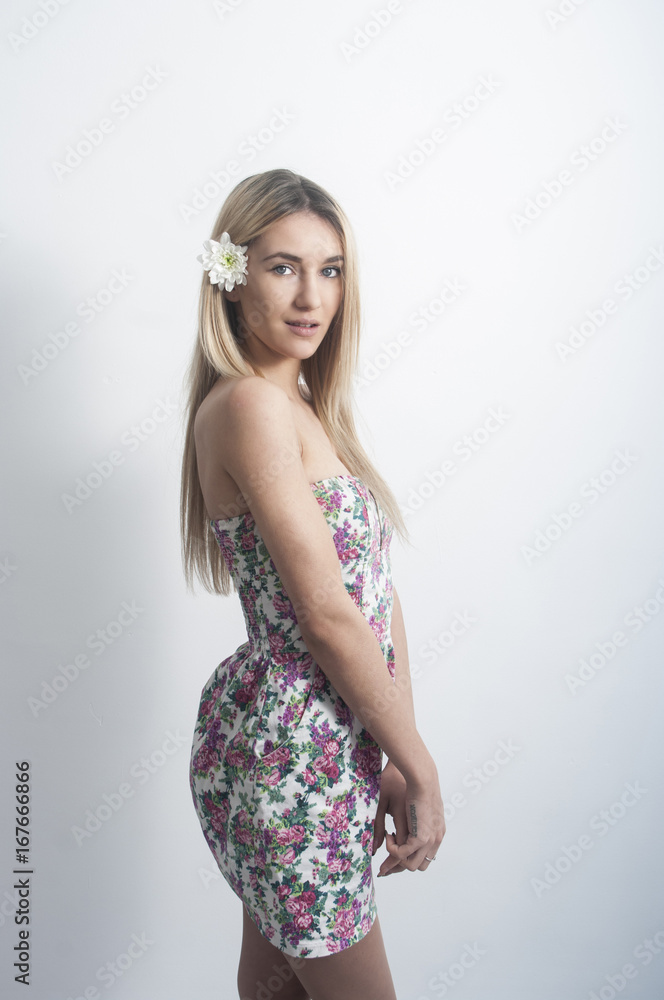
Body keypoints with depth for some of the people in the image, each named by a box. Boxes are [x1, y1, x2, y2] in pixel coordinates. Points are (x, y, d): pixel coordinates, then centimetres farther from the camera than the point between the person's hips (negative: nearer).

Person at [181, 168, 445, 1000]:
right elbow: (326, 614, -21)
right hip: (291, 752, -8)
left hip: (335, 739, 8)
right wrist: (421, 769, -11)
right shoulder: (246, 405, -20)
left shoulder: (309, 407, 8)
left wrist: (397, 758, 0)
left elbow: (376, 589, 4)